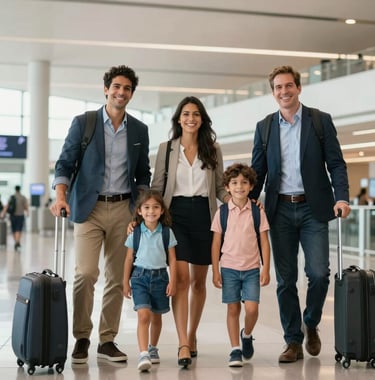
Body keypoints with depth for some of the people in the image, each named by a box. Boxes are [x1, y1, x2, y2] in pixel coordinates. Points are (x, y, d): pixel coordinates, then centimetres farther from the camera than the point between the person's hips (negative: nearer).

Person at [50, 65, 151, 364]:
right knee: (86, 274, -12)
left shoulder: (139, 130, 10)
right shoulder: (83, 123, 2)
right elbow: (65, 163, -1)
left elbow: (143, 174, 15)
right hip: (89, 207, -3)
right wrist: (61, 196, -17)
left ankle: (107, 340, 14)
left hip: (124, 208, 3)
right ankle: (81, 337, 5)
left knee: (117, 278, 3)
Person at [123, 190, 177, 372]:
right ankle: (143, 355, -19)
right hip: (140, 276, -1)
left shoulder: (167, 233, 0)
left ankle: (153, 348, 35)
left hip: (160, 276, 2)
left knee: (156, 316, 15)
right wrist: (125, 282, 6)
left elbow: (172, 259, 3)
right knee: (143, 315, -15)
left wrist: (172, 281, -2)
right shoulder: (135, 233, -1)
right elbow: (129, 259, 6)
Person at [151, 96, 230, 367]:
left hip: (204, 215, 2)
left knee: (198, 281, 10)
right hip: (176, 214, -2)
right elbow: (157, 187, 6)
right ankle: (183, 345, -15)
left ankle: (192, 337, 26)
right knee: (181, 278, -13)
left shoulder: (213, 150, 8)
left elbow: (220, 187, 11)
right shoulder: (166, 149, 5)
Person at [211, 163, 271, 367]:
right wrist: (215, 271, 0)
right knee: (233, 309, 3)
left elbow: (264, 242, 2)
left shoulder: (257, 211, -1)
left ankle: (247, 335, 22)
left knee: (251, 308, -8)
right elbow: (216, 243, 3)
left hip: (252, 268, 0)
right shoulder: (222, 212, 0)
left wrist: (266, 269, -3)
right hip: (229, 268, 0)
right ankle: (235, 349, 13)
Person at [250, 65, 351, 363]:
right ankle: (294, 341, 14)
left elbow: (336, 163, -1)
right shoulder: (264, 127, 9)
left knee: (318, 273, -8)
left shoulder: (321, 121, 2)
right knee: (285, 279, 4)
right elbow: (258, 171, 11)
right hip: (280, 210, 2)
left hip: (313, 208, -2)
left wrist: (342, 197, -15)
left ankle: (311, 324, 20)